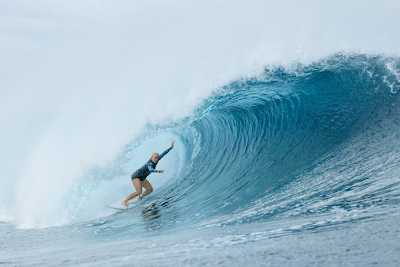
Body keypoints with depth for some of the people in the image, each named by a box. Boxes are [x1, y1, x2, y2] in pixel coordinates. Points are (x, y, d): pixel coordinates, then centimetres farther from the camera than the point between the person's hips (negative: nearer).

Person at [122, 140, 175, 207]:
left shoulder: (155, 161, -8)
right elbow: (151, 169, -56)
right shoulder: (150, 164, -32)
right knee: (139, 192, -26)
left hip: (141, 178, 9)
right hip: (135, 176, -9)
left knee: (150, 189, 3)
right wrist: (157, 171, -75)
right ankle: (124, 201, -20)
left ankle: (140, 197, 26)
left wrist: (171, 147, 3)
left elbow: (163, 154, 2)